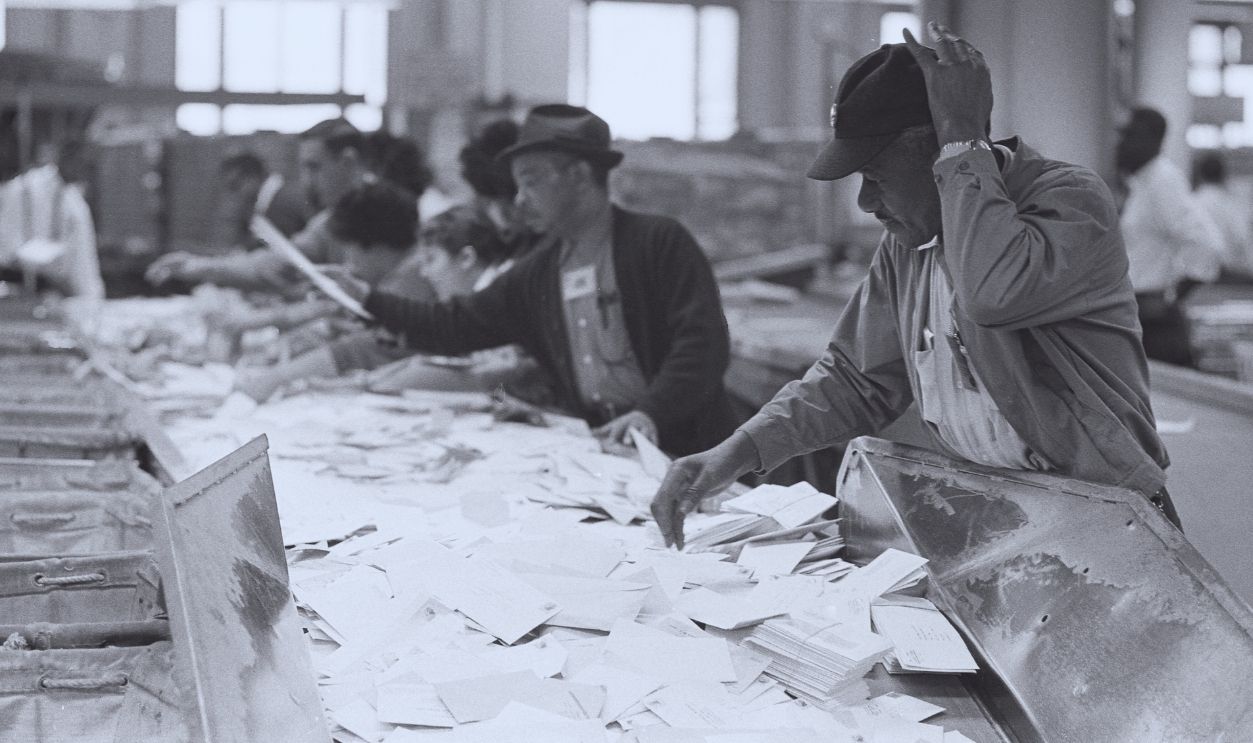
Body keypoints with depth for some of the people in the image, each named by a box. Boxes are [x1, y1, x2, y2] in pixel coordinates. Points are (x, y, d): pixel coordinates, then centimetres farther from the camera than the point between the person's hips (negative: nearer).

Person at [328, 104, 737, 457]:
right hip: (594, 446, 6)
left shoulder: (661, 241, -7)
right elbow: (455, 326, 17)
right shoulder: (534, 275, 12)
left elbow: (703, 343, -15)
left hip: (680, 449, -6)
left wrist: (652, 413, -27)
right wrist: (368, 302, 12)